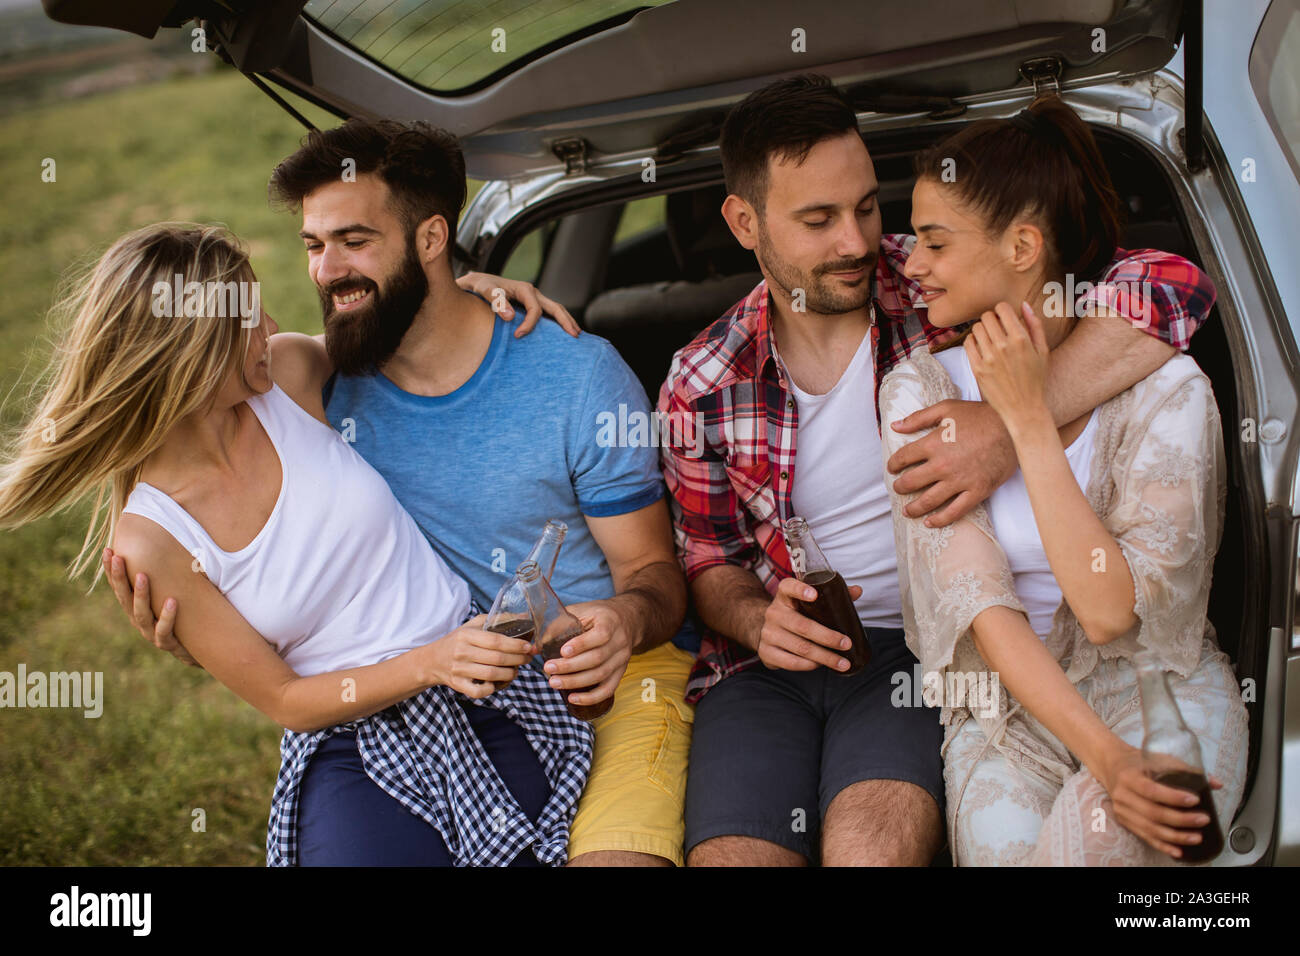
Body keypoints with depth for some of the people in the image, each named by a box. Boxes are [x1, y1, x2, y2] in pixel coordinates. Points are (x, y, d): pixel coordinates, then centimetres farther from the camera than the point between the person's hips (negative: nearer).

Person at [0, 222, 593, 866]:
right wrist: (430, 663, -20)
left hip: (489, 691, 3)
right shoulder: (149, 540, -12)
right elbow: (284, 700, -7)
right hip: (349, 745, -2)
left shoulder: (285, 373, -3)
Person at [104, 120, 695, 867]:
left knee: (617, 855, -30)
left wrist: (627, 620, -26)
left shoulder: (579, 375, -9)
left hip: (606, 668, -3)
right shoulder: (325, 386, 1)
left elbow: (654, 570, -2)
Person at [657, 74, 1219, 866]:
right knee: (732, 854, -24)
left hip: (923, 647, -2)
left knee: (873, 842, -31)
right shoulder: (701, 386, 1)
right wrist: (758, 621, -11)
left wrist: (1012, 424, -31)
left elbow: (1173, 289, -19)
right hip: (774, 659, 2)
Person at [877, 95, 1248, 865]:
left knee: (1093, 839, -33)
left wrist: (1029, 418, -20)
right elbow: (978, 605, -13)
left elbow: (1110, 610, -20)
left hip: (1159, 689, -2)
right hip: (1012, 702, 2)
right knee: (1003, 844, -28)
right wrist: (1104, 756, -25)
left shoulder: (1164, 387, -11)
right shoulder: (920, 390, -3)